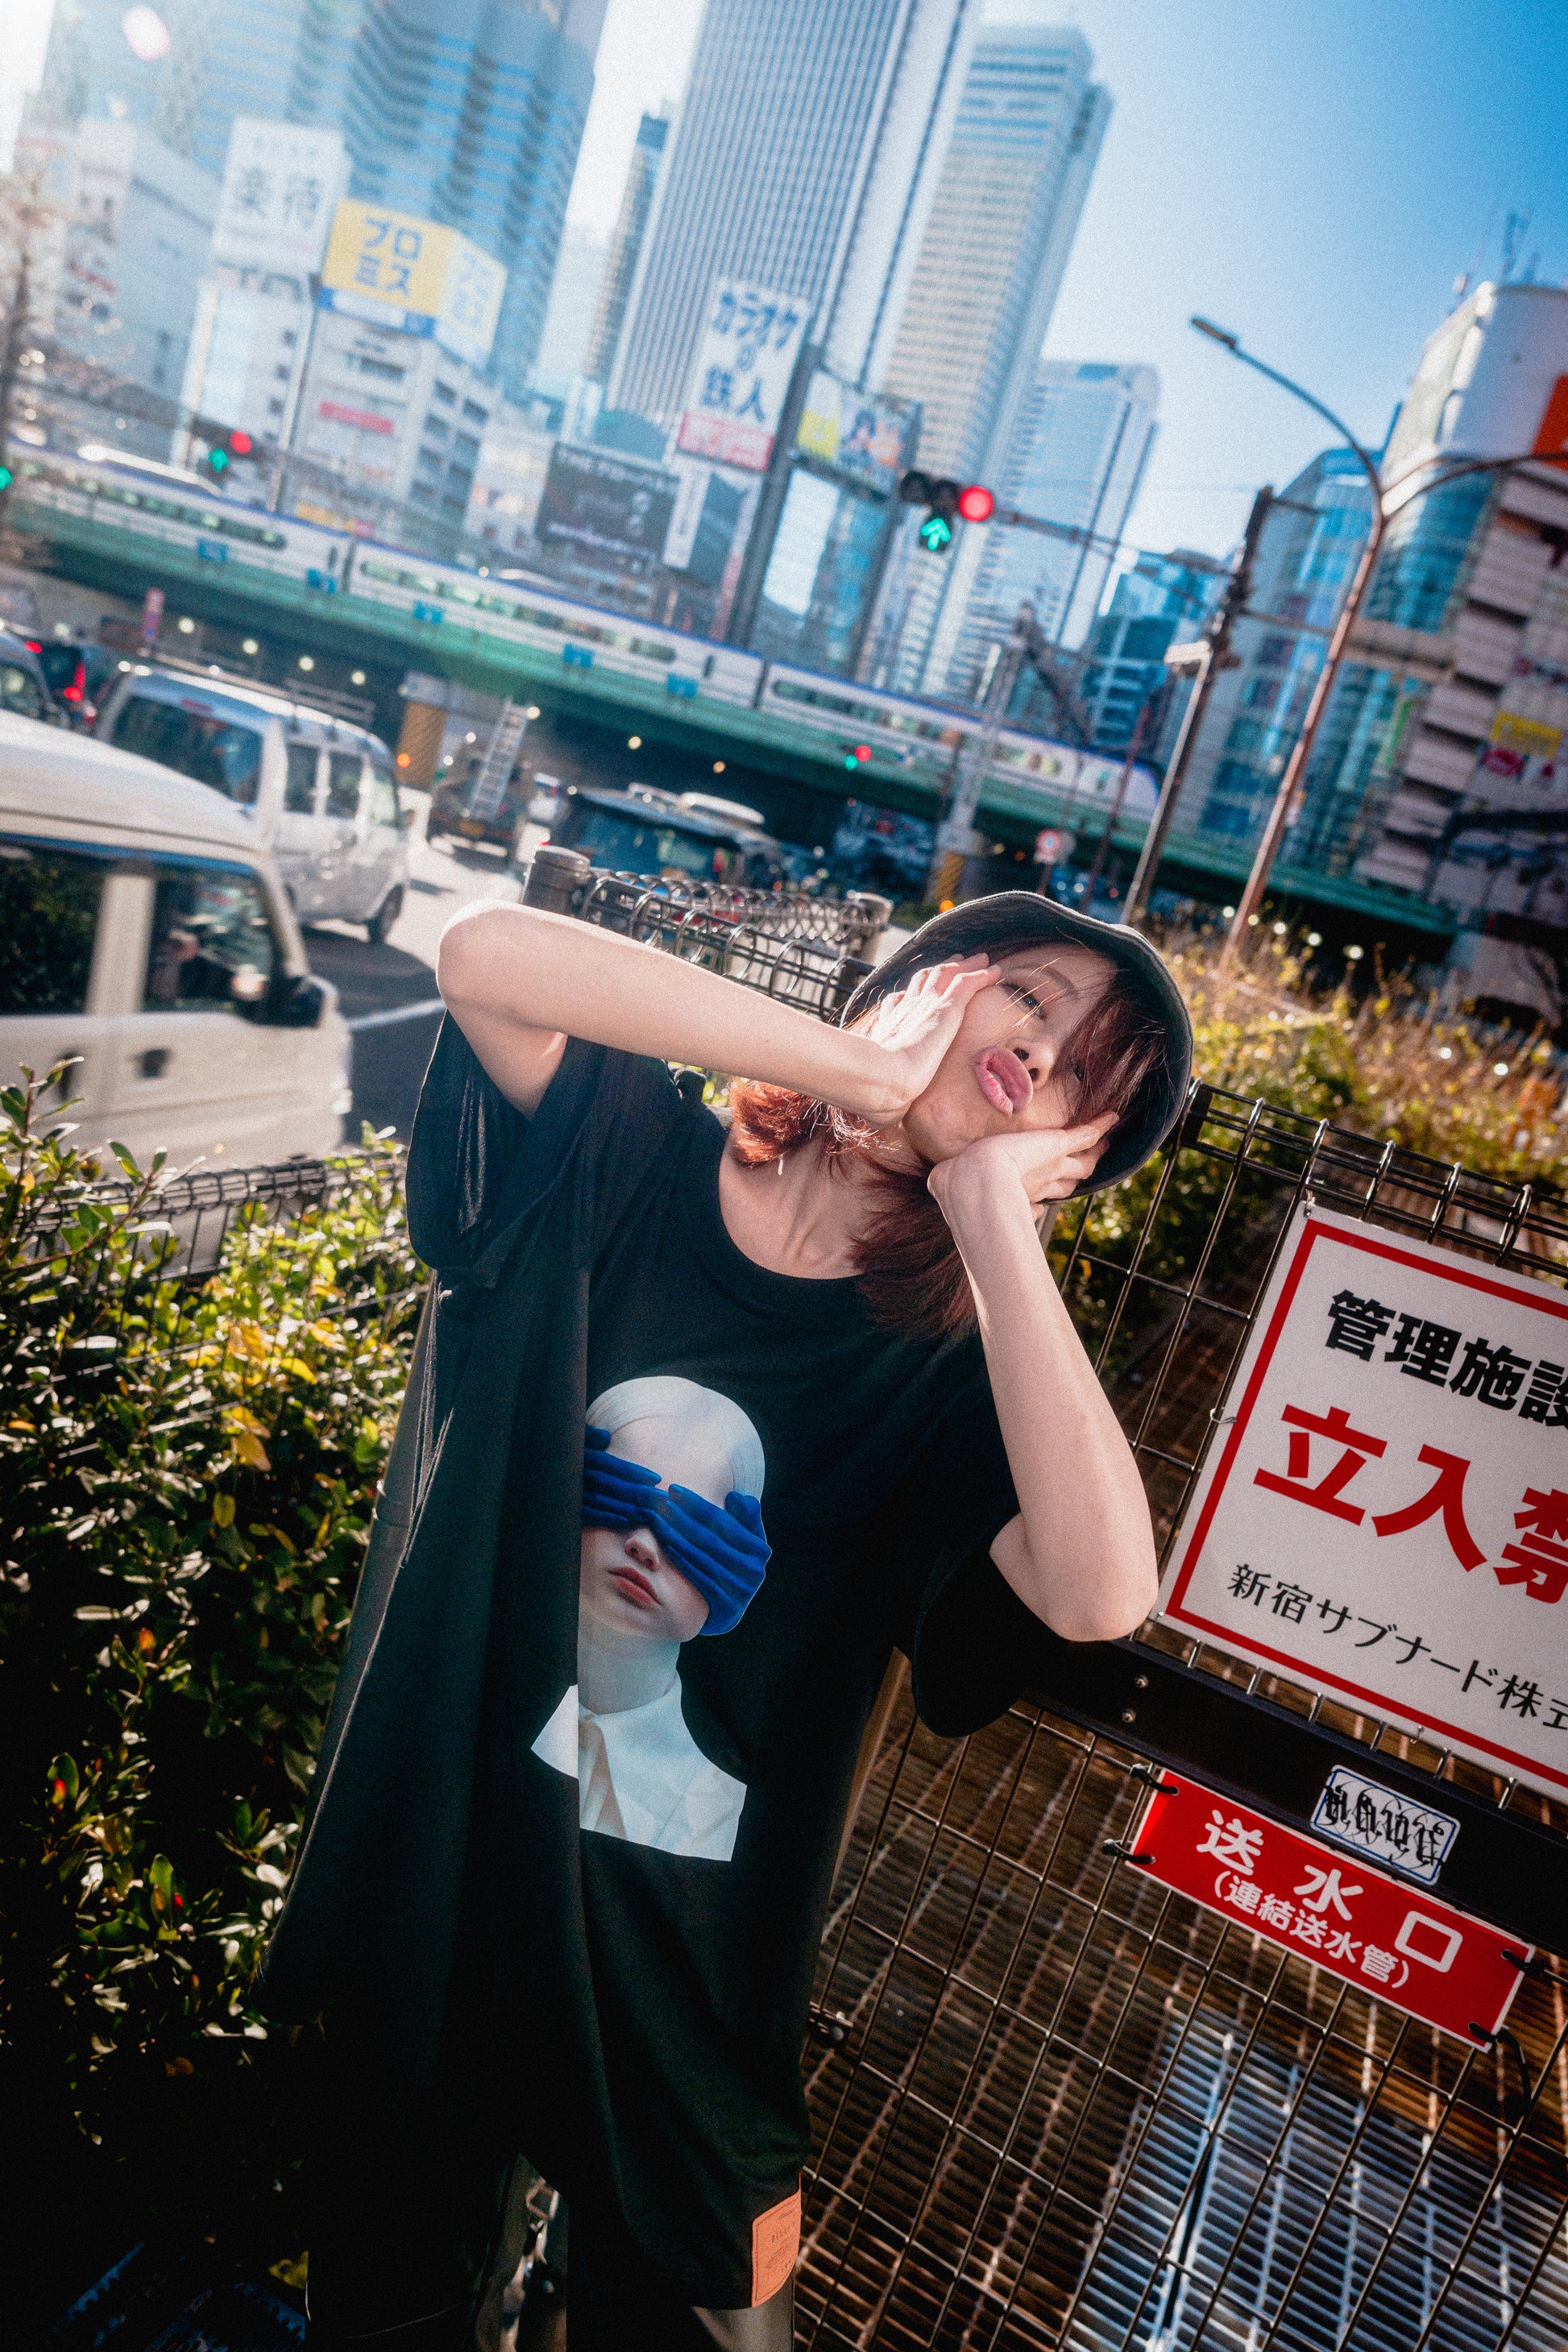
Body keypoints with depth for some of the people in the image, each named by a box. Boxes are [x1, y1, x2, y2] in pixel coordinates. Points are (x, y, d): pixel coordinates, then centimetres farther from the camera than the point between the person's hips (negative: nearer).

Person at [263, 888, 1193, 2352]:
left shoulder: (946, 1374, -12)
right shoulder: (612, 1161, -11)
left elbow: (1100, 1594, -31)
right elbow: (484, 951, -29)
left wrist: (992, 1205, -27)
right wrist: (857, 1065, -26)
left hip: (676, 1964, 0)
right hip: (426, 1884, 1)